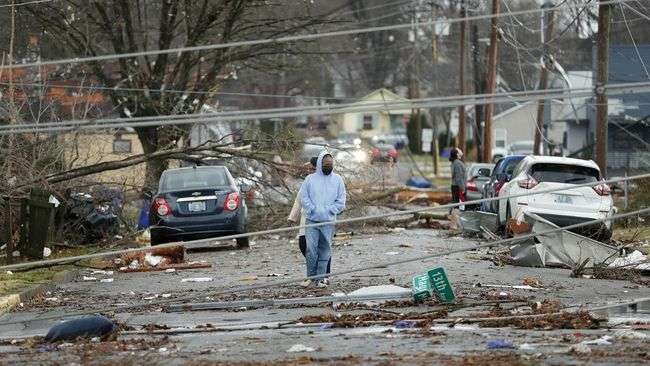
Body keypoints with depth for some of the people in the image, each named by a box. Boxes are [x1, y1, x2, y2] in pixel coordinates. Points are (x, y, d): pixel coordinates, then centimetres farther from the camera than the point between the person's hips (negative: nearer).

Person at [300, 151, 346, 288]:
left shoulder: (338, 180, 7)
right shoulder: (310, 179, 5)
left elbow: (341, 202, 5)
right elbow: (304, 198, 3)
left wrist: (328, 210, -6)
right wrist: (313, 210, -8)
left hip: (329, 221, 1)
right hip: (312, 220, -1)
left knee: (325, 249, 3)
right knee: (311, 248, -9)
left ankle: (321, 278, 8)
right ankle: (311, 276, 3)